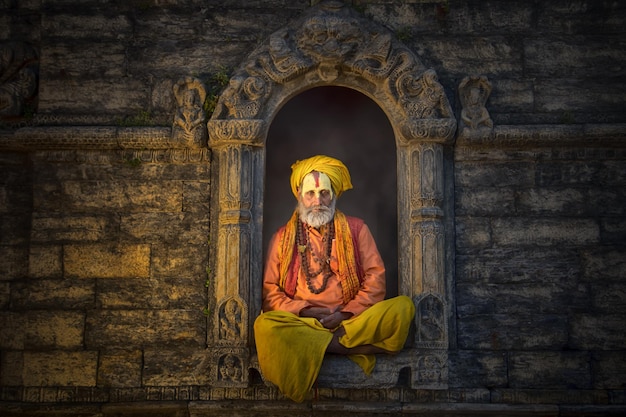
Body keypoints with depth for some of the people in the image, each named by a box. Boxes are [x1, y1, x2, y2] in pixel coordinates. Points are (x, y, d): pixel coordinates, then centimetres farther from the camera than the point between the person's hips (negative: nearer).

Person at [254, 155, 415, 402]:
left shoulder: (356, 229, 13)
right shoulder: (282, 237, 13)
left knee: (403, 306, -26)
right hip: (302, 322, 0)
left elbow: (375, 278, 4)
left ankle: (333, 344, -26)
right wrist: (303, 310, -10)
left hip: (350, 320, 1)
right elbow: (269, 289, 7)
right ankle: (347, 345, -27)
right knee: (264, 325, -34)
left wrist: (347, 313, -11)